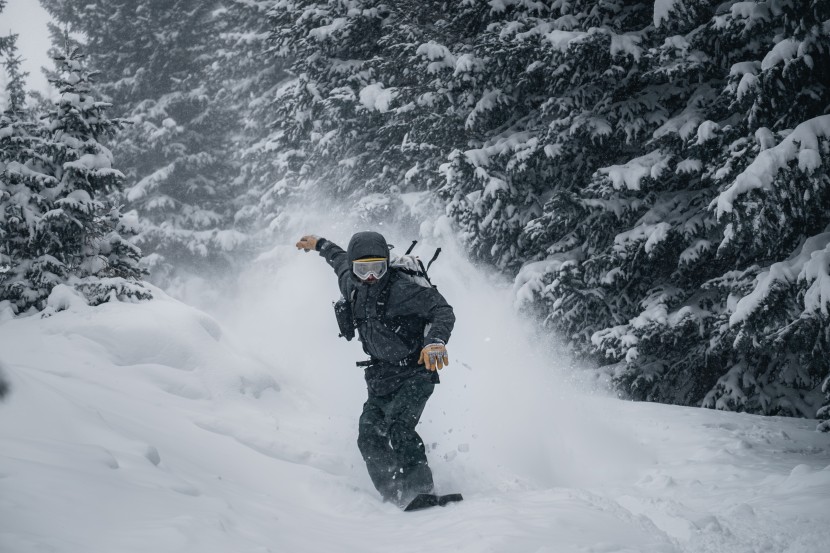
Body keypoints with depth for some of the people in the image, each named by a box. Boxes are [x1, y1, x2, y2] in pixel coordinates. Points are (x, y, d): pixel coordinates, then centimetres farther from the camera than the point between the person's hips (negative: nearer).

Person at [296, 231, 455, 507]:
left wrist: (436, 340, -39)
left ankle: (422, 491, -27)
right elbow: (340, 261, 26)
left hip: (415, 373, -7)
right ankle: (395, 497, -10)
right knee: (369, 437, -9)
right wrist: (320, 244, 43)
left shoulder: (401, 290, -19)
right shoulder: (352, 286, 3)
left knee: (397, 427, -26)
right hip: (380, 379, 7)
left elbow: (442, 310, -21)